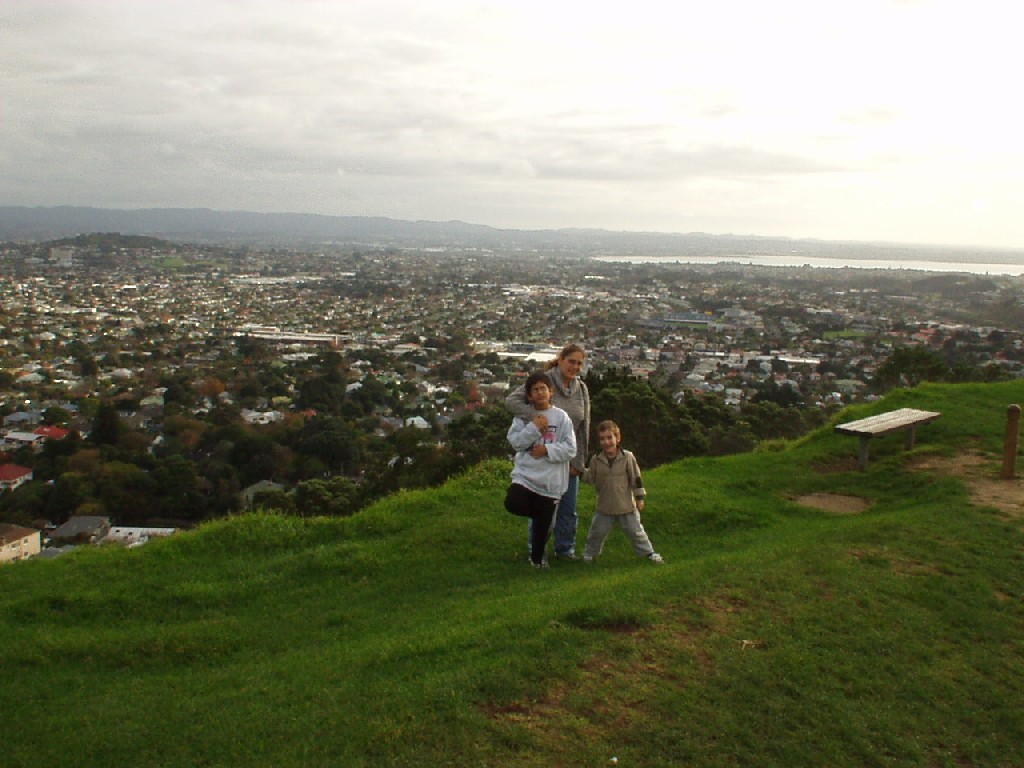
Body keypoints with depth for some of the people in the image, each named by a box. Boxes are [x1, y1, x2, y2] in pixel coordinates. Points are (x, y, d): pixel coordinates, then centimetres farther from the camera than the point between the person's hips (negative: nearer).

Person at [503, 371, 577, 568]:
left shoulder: (561, 417, -3)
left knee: (542, 526, 6)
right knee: (513, 503, -25)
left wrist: (547, 450, -16)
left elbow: (570, 449, -7)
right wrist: (534, 427, -15)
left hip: (550, 480, -1)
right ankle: (539, 513, 9)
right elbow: (515, 441, -7)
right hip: (525, 474, 1)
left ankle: (537, 558, 32)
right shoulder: (523, 416, 3)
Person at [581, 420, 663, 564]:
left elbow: (636, 478, -4)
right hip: (604, 507, 2)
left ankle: (648, 552, 23)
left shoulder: (627, 457, -11)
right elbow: (591, 478, 7)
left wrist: (639, 498, -3)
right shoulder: (596, 460, -5)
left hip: (627, 505, -2)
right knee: (597, 532, 9)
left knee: (635, 531, 8)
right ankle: (589, 553, 29)